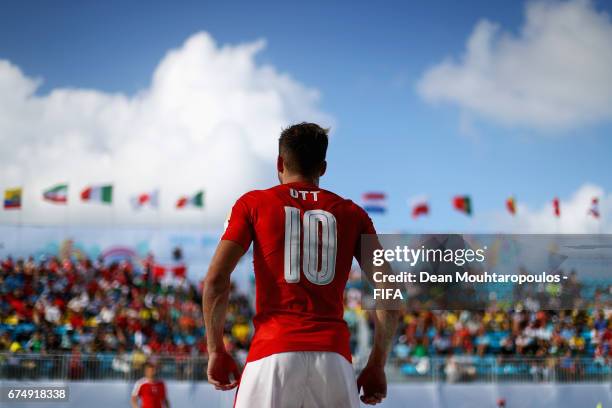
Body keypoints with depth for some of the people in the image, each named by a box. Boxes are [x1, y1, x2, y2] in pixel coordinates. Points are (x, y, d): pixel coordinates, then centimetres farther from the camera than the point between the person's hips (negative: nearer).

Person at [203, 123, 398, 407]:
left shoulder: (254, 204, 11)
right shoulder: (351, 213, 16)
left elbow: (215, 281, 0)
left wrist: (216, 351, 8)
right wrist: (377, 365, 13)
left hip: (272, 354, -2)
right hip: (334, 355, 2)